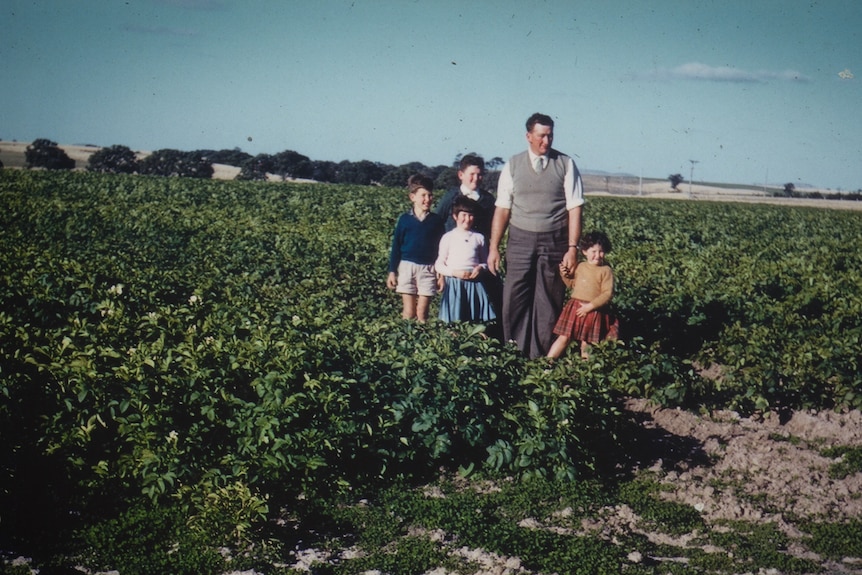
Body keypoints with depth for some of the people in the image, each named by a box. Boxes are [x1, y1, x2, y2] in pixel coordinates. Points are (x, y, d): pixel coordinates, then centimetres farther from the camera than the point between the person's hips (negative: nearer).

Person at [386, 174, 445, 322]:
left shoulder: (436, 220, 4)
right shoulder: (405, 219, 2)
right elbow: (396, 246, 6)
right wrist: (392, 271, 3)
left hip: (428, 269, 1)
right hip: (407, 267, 0)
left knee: (422, 313, 0)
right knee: (408, 313, -1)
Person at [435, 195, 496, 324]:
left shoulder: (478, 237, 11)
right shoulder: (448, 237, 4)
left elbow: (486, 262, 17)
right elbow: (439, 265, 3)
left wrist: (481, 268, -6)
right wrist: (454, 272, -14)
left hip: (474, 283, 2)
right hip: (454, 283, -2)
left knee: (475, 320, 1)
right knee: (455, 321, -6)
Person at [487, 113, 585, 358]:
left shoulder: (566, 164, 1)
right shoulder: (513, 165, 4)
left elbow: (574, 208, -3)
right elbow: (502, 208, 2)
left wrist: (573, 247, -10)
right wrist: (493, 247, -3)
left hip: (554, 242, -1)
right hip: (520, 240, 1)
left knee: (549, 301, 4)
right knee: (515, 298, -2)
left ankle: (543, 355, 13)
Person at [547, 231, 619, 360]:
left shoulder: (606, 270, -9)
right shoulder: (580, 267, 7)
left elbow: (607, 294, -14)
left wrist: (590, 306, -20)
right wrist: (565, 275, 3)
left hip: (594, 311, -4)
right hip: (575, 308, 4)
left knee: (586, 341, 5)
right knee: (564, 337, 5)